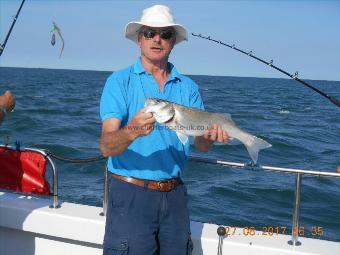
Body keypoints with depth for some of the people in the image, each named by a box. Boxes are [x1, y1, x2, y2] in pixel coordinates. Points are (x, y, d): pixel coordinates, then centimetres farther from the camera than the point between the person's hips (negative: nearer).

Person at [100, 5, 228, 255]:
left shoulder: (188, 87, 7)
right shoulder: (120, 81, -4)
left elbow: (201, 144, 0)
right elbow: (106, 146, -14)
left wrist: (210, 135, -22)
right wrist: (132, 132, -34)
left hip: (174, 195, 4)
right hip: (131, 194, -3)